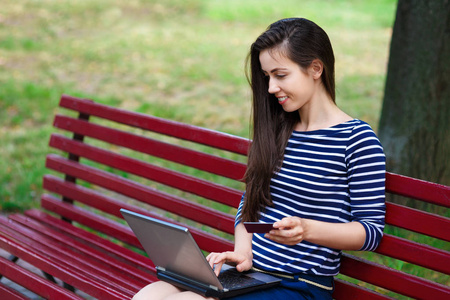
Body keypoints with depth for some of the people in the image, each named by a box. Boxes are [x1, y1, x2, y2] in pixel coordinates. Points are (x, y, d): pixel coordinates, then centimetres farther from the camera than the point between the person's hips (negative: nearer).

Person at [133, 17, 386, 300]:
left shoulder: (357, 140, -7)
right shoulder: (274, 129, 13)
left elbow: (372, 229, -8)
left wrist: (306, 229, -23)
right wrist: (242, 250, -2)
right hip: (248, 271, 6)